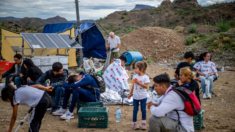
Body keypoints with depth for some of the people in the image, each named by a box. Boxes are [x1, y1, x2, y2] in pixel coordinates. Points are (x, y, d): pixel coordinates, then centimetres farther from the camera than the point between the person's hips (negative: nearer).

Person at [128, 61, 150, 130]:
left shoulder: (145, 77, -12)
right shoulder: (135, 76, 1)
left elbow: (146, 86, -19)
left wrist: (138, 82, -25)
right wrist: (130, 93, 16)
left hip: (143, 97, -3)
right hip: (135, 96, 3)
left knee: (143, 109, 8)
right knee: (135, 109, 10)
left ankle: (143, 122, 22)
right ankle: (134, 123, 19)